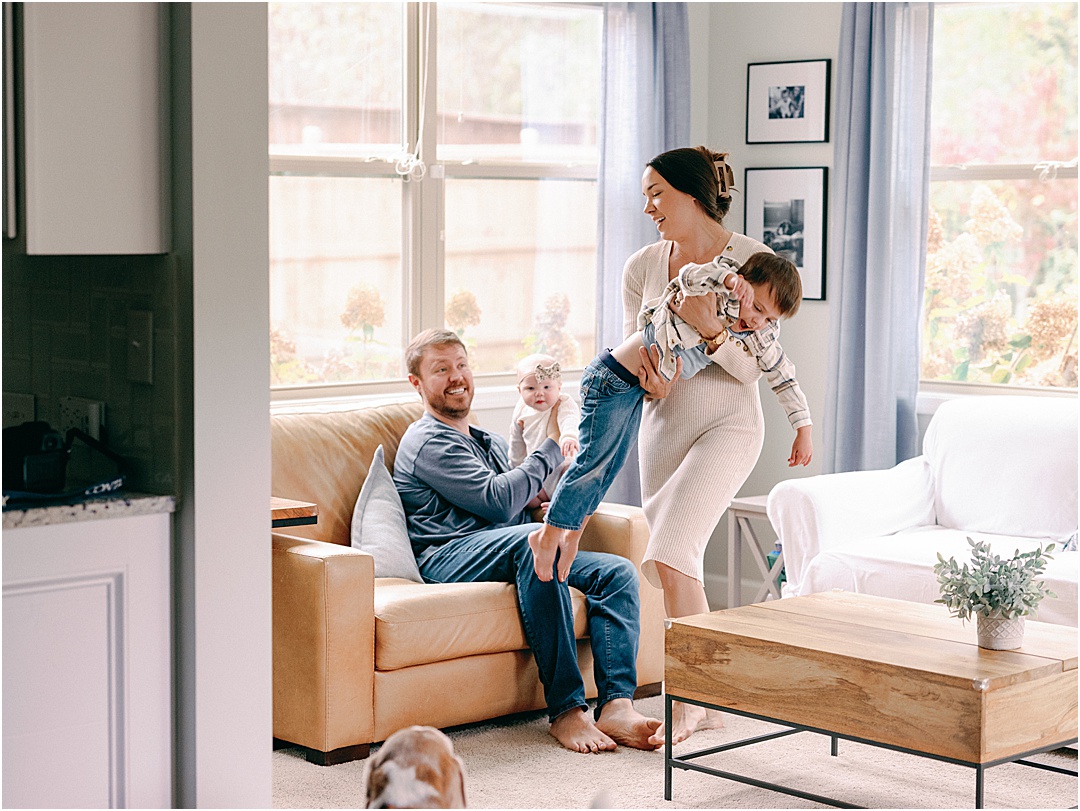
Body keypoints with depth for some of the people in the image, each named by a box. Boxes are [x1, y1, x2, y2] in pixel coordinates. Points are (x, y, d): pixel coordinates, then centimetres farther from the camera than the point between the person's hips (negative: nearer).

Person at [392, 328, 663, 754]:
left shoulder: (492, 443, 29)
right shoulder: (429, 442, -2)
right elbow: (498, 502, -13)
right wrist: (551, 450, -1)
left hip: (507, 554, 9)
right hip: (445, 558, -9)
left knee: (617, 571, -10)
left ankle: (616, 705, -30)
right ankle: (565, 710, -39)